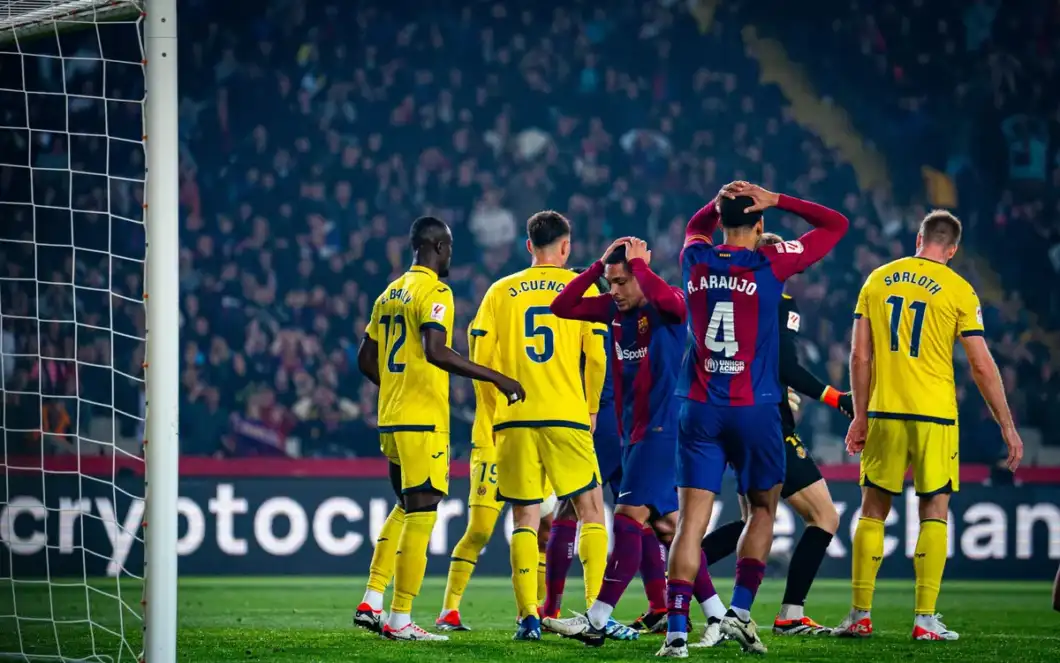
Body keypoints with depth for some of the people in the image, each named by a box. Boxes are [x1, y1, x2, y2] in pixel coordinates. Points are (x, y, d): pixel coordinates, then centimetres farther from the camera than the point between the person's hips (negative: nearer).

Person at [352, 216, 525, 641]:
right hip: (423, 421, -9)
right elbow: (436, 352, -26)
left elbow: (366, 359, 19)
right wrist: (496, 378, -22)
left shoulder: (390, 294, 15)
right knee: (421, 516, -4)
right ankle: (399, 621, -5)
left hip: (391, 420, 9)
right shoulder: (435, 293, -11)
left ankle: (371, 603, 15)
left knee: (406, 510, 20)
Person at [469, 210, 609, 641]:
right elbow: (596, 357, -2)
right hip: (567, 418, -2)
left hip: (513, 420, 2)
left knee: (524, 520, 6)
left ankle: (528, 617, -5)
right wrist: (592, 409, 12)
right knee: (591, 513, 7)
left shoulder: (501, 292, 8)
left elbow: (481, 357, 3)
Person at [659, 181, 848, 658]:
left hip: (699, 409, 2)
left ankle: (676, 631, -11)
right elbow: (836, 225, 5)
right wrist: (777, 201, 2)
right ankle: (739, 612, 2)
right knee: (762, 511, 14)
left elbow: (697, 226, 30)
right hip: (754, 410, -2)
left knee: (692, 519, -2)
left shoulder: (696, 261, 3)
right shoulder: (770, 265, -6)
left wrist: (720, 201, 11)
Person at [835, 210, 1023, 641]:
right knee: (934, 513, 4)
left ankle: (860, 616, 9)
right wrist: (1007, 426, 3)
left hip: (884, 415, 3)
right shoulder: (958, 290, -3)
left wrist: (860, 416, 13)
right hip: (934, 416, -3)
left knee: (873, 512, 10)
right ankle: (925, 620, -1)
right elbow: (982, 367, -4)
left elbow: (859, 355, 5)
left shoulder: (877, 281, 6)